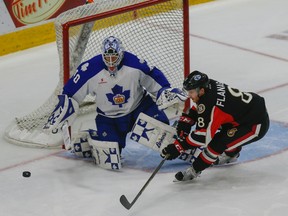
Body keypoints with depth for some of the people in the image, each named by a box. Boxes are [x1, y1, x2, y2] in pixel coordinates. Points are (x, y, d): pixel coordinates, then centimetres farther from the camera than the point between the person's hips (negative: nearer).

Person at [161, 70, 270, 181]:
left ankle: (194, 170, -3)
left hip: (256, 125, -10)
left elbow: (202, 136, -29)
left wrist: (178, 147, -28)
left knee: (217, 142, -18)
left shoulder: (211, 105, -28)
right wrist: (185, 121, 4)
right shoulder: (210, 85, -3)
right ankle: (231, 153, 39)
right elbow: (198, 108, 17)